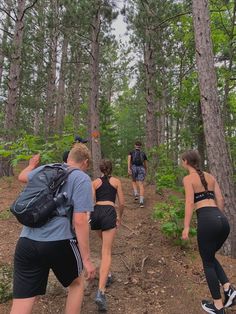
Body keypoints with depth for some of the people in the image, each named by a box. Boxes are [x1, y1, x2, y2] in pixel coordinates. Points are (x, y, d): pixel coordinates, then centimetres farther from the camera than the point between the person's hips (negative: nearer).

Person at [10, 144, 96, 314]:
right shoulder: (82, 179, -5)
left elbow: (22, 176, 35)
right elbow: (80, 221, -14)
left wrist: (32, 164, 56)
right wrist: (86, 259, -9)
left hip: (26, 242, 5)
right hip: (58, 243, -4)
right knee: (77, 283, 25)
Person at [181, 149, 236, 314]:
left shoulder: (188, 178, -2)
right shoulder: (210, 176, 16)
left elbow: (190, 202, -12)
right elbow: (220, 199, 15)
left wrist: (186, 227, -11)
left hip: (207, 220, -7)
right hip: (223, 220, 7)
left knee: (207, 262, 12)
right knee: (210, 257, 28)